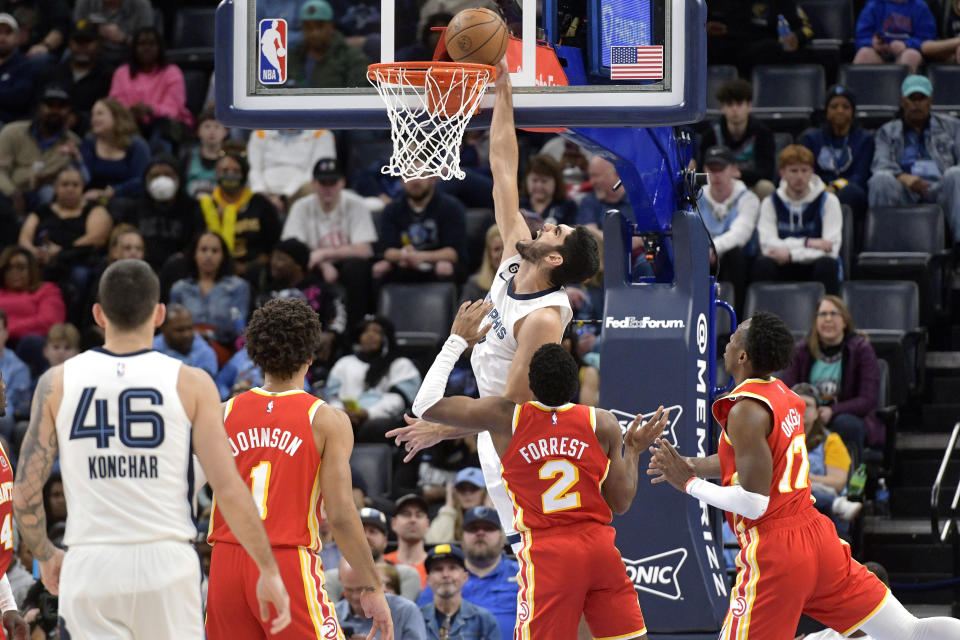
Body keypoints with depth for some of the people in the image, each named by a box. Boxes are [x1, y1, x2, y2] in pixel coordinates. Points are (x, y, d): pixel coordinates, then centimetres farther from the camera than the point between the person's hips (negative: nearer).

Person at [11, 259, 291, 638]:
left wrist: (46, 556, 21)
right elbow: (229, 489, -5)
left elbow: (25, 493, 3)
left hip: (90, 566, 1)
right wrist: (268, 570, 5)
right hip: (165, 562, -1)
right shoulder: (190, 384, 0)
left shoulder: (57, 383, 4)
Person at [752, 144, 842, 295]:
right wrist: (807, 243, -19)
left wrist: (790, 254, -20)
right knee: (763, 263, -30)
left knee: (827, 264, -34)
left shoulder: (828, 201, -1)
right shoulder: (771, 202, 5)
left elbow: (831, 250, -12)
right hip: (783, 273, 1)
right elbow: (767, 245, -10)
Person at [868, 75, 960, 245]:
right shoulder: (888, 132, 24)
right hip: (904, 192, 0)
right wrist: (902, 177, -19)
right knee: (881, 179, -32)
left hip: (939, 188, 0)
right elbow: (880, 164, 5)